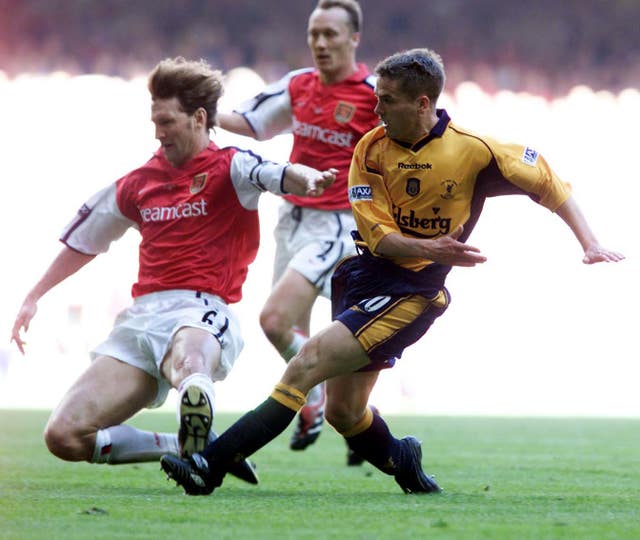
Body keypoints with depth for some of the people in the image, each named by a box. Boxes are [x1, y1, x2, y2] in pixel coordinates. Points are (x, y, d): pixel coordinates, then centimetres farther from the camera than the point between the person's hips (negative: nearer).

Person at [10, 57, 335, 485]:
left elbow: (277, 175, -20)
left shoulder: (228, 168, 3)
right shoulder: (138, 184, 19)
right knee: (64, 436, -9)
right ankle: (190, 446, -3)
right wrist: (34, 297, 36)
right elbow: (84, 241, 33)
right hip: (142, 317, 6)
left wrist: (308, 179, -45)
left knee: (189, 364, -45)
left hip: (201, 311, -6)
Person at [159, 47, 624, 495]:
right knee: (343, 412, 7)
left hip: (412, 291, -5)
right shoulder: (372, 148, -2)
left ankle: (211, 466, -25)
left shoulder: (472, 151, -12)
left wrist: (590, 243, -8)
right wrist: (429, 248, -26)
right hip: (364, 273, 5)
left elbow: (547, 182, -1)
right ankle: (402, 461, 39)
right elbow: (377, 235, -7)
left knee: (307, 364, -20)